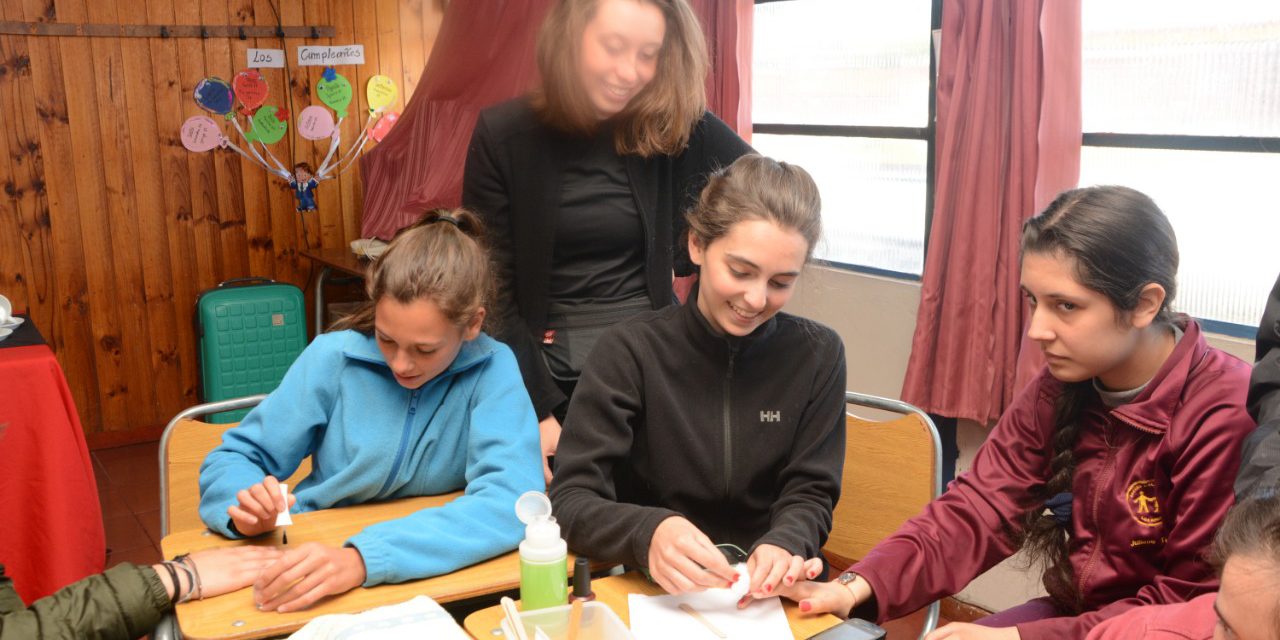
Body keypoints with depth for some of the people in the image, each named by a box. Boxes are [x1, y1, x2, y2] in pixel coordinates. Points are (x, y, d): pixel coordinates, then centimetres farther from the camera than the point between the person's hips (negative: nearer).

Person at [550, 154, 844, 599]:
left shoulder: (817, 355, -2)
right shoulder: (630, 351, -8)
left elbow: (809, 496, 0)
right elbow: (569, 501, -13)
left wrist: (784, 546, -22)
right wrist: (648, 532, -33)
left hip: (770, 595, 2)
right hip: (655, 590, -2)